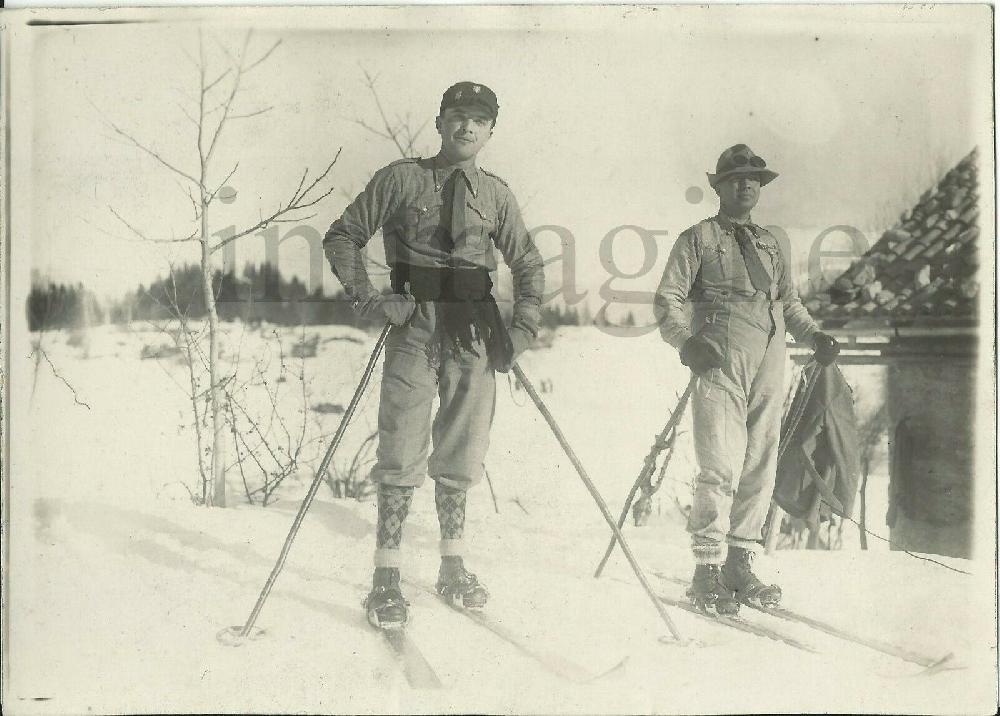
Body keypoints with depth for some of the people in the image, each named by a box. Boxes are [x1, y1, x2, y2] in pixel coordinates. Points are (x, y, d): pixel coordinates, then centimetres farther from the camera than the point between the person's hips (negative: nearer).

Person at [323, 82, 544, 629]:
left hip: (476, 331, 3)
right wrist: (368, 299, -7)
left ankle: (453, 567, 21)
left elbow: (528, 265, 18)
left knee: (462, 453, 8)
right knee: (402, 453, -6)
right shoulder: (400, 179, 3)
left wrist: (523, 327, 4)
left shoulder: (496, 194, 11)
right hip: (415, 323, -3)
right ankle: (386, 578, 2)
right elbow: (342, 237, 5)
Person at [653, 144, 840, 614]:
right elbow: (667, 298, 2)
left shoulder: (769, 243, 24)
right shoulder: (698, 238, 9)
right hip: (720, 362, -5)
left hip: (770, 364, 6)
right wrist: (685, 340, -16)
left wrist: (814, 335, 7)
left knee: (760, 468, 5)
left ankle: (740, 564, 14)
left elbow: (789, 301, 25)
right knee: (721, 467, -13)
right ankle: (707, 571, -7)